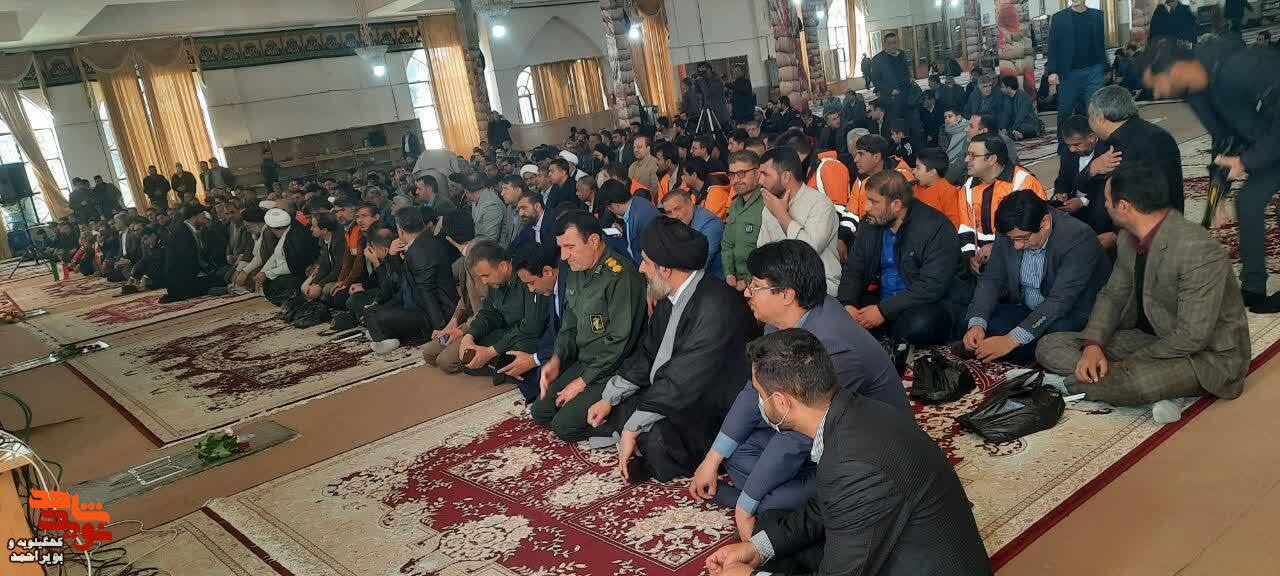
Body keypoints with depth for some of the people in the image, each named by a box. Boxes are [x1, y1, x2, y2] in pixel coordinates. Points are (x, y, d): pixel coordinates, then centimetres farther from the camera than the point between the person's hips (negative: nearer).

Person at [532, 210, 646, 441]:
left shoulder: (621, 276, -22)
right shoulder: (577, 272, 8)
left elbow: (620, 341, -22)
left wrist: (584, 381, -16)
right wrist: (556, 359, 1)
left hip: (612, 372, -9)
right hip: (583, 363, 9)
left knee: (564, 426, -16)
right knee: (540, 411, 6)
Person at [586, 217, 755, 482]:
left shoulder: (716, 308, -28)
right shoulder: (670, 296, 2)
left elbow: (683, 384, -28)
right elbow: (646, 353, 12)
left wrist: (633, 427, -21)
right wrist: (609, 399, 4)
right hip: (663, 398, 9)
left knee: (655, 436, -33)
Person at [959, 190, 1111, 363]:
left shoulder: (1079, 237, -25)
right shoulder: (1009, 233, -8)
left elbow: (1060, 301, -31)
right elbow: (991, 279, -3)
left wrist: (1011, 340, -38)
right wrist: (976, 324, -21)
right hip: (1026, 310, 5)